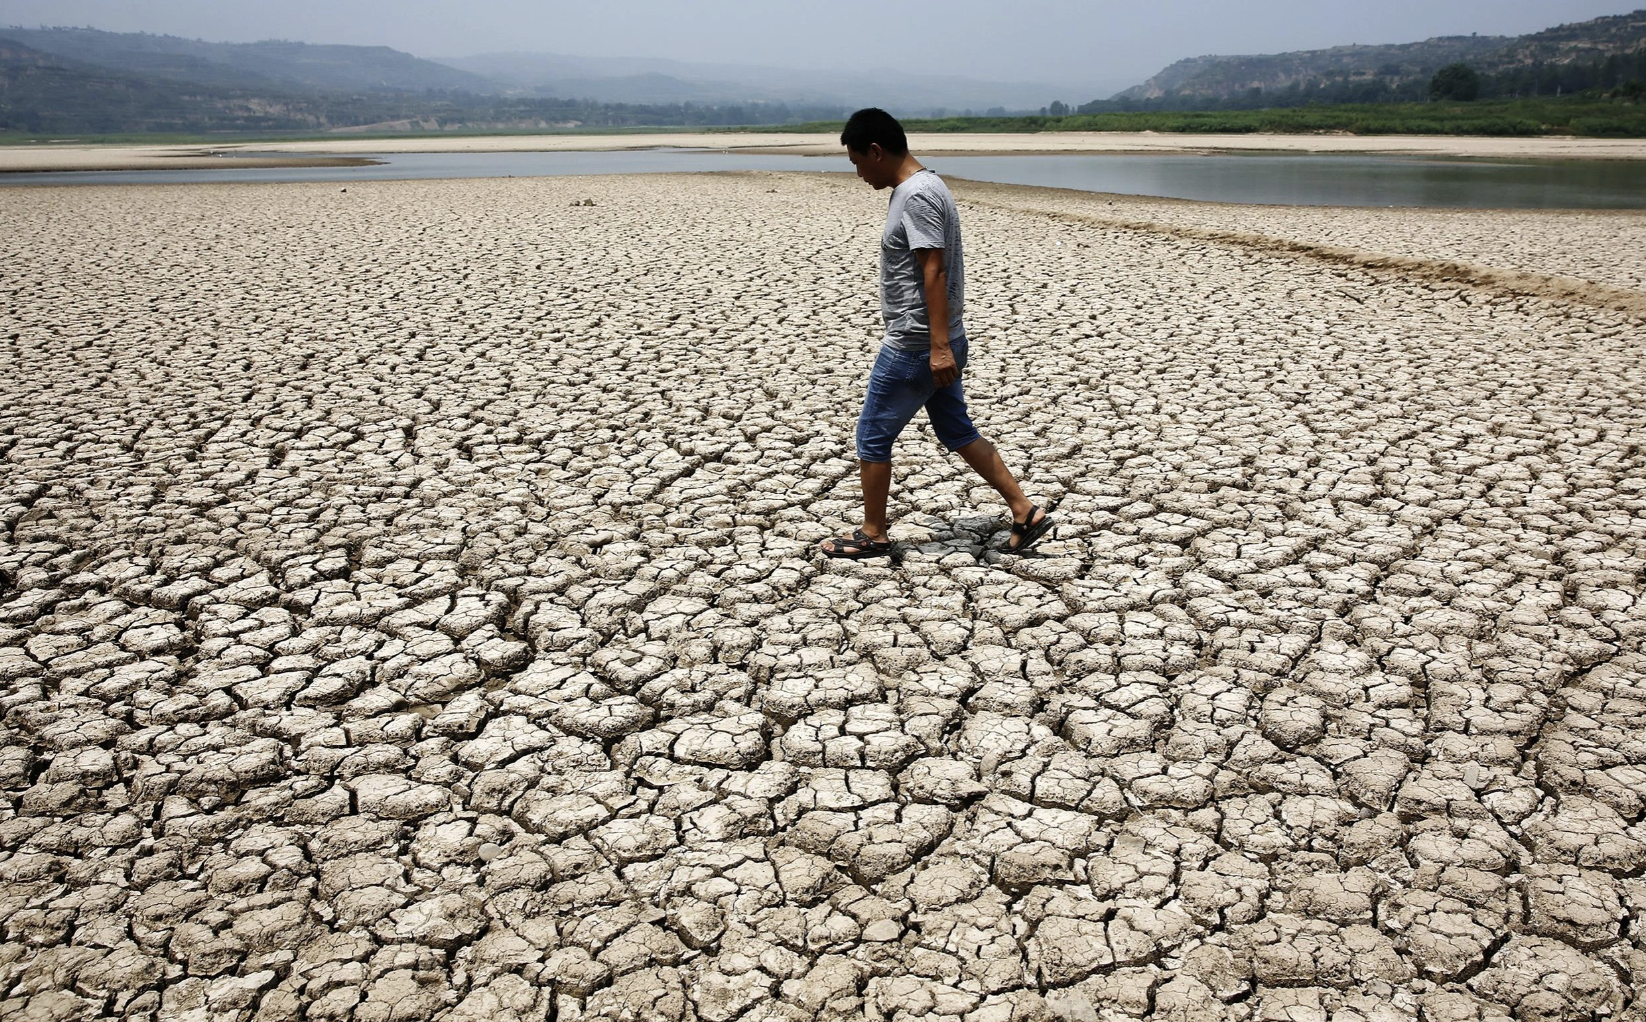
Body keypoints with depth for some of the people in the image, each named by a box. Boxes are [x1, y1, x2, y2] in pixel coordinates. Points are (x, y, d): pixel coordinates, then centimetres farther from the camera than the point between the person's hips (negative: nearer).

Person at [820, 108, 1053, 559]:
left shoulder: (917, 195, -18)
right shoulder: (920, 188, 14)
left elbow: (935, 272, -23)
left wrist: (939, 346, -25)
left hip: (914, 348, -10)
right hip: (933, 344, 10)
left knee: (872, 436, 3)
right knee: (957, 433, 15)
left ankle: (872, 535, 16)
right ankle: (1025, 513, 16)